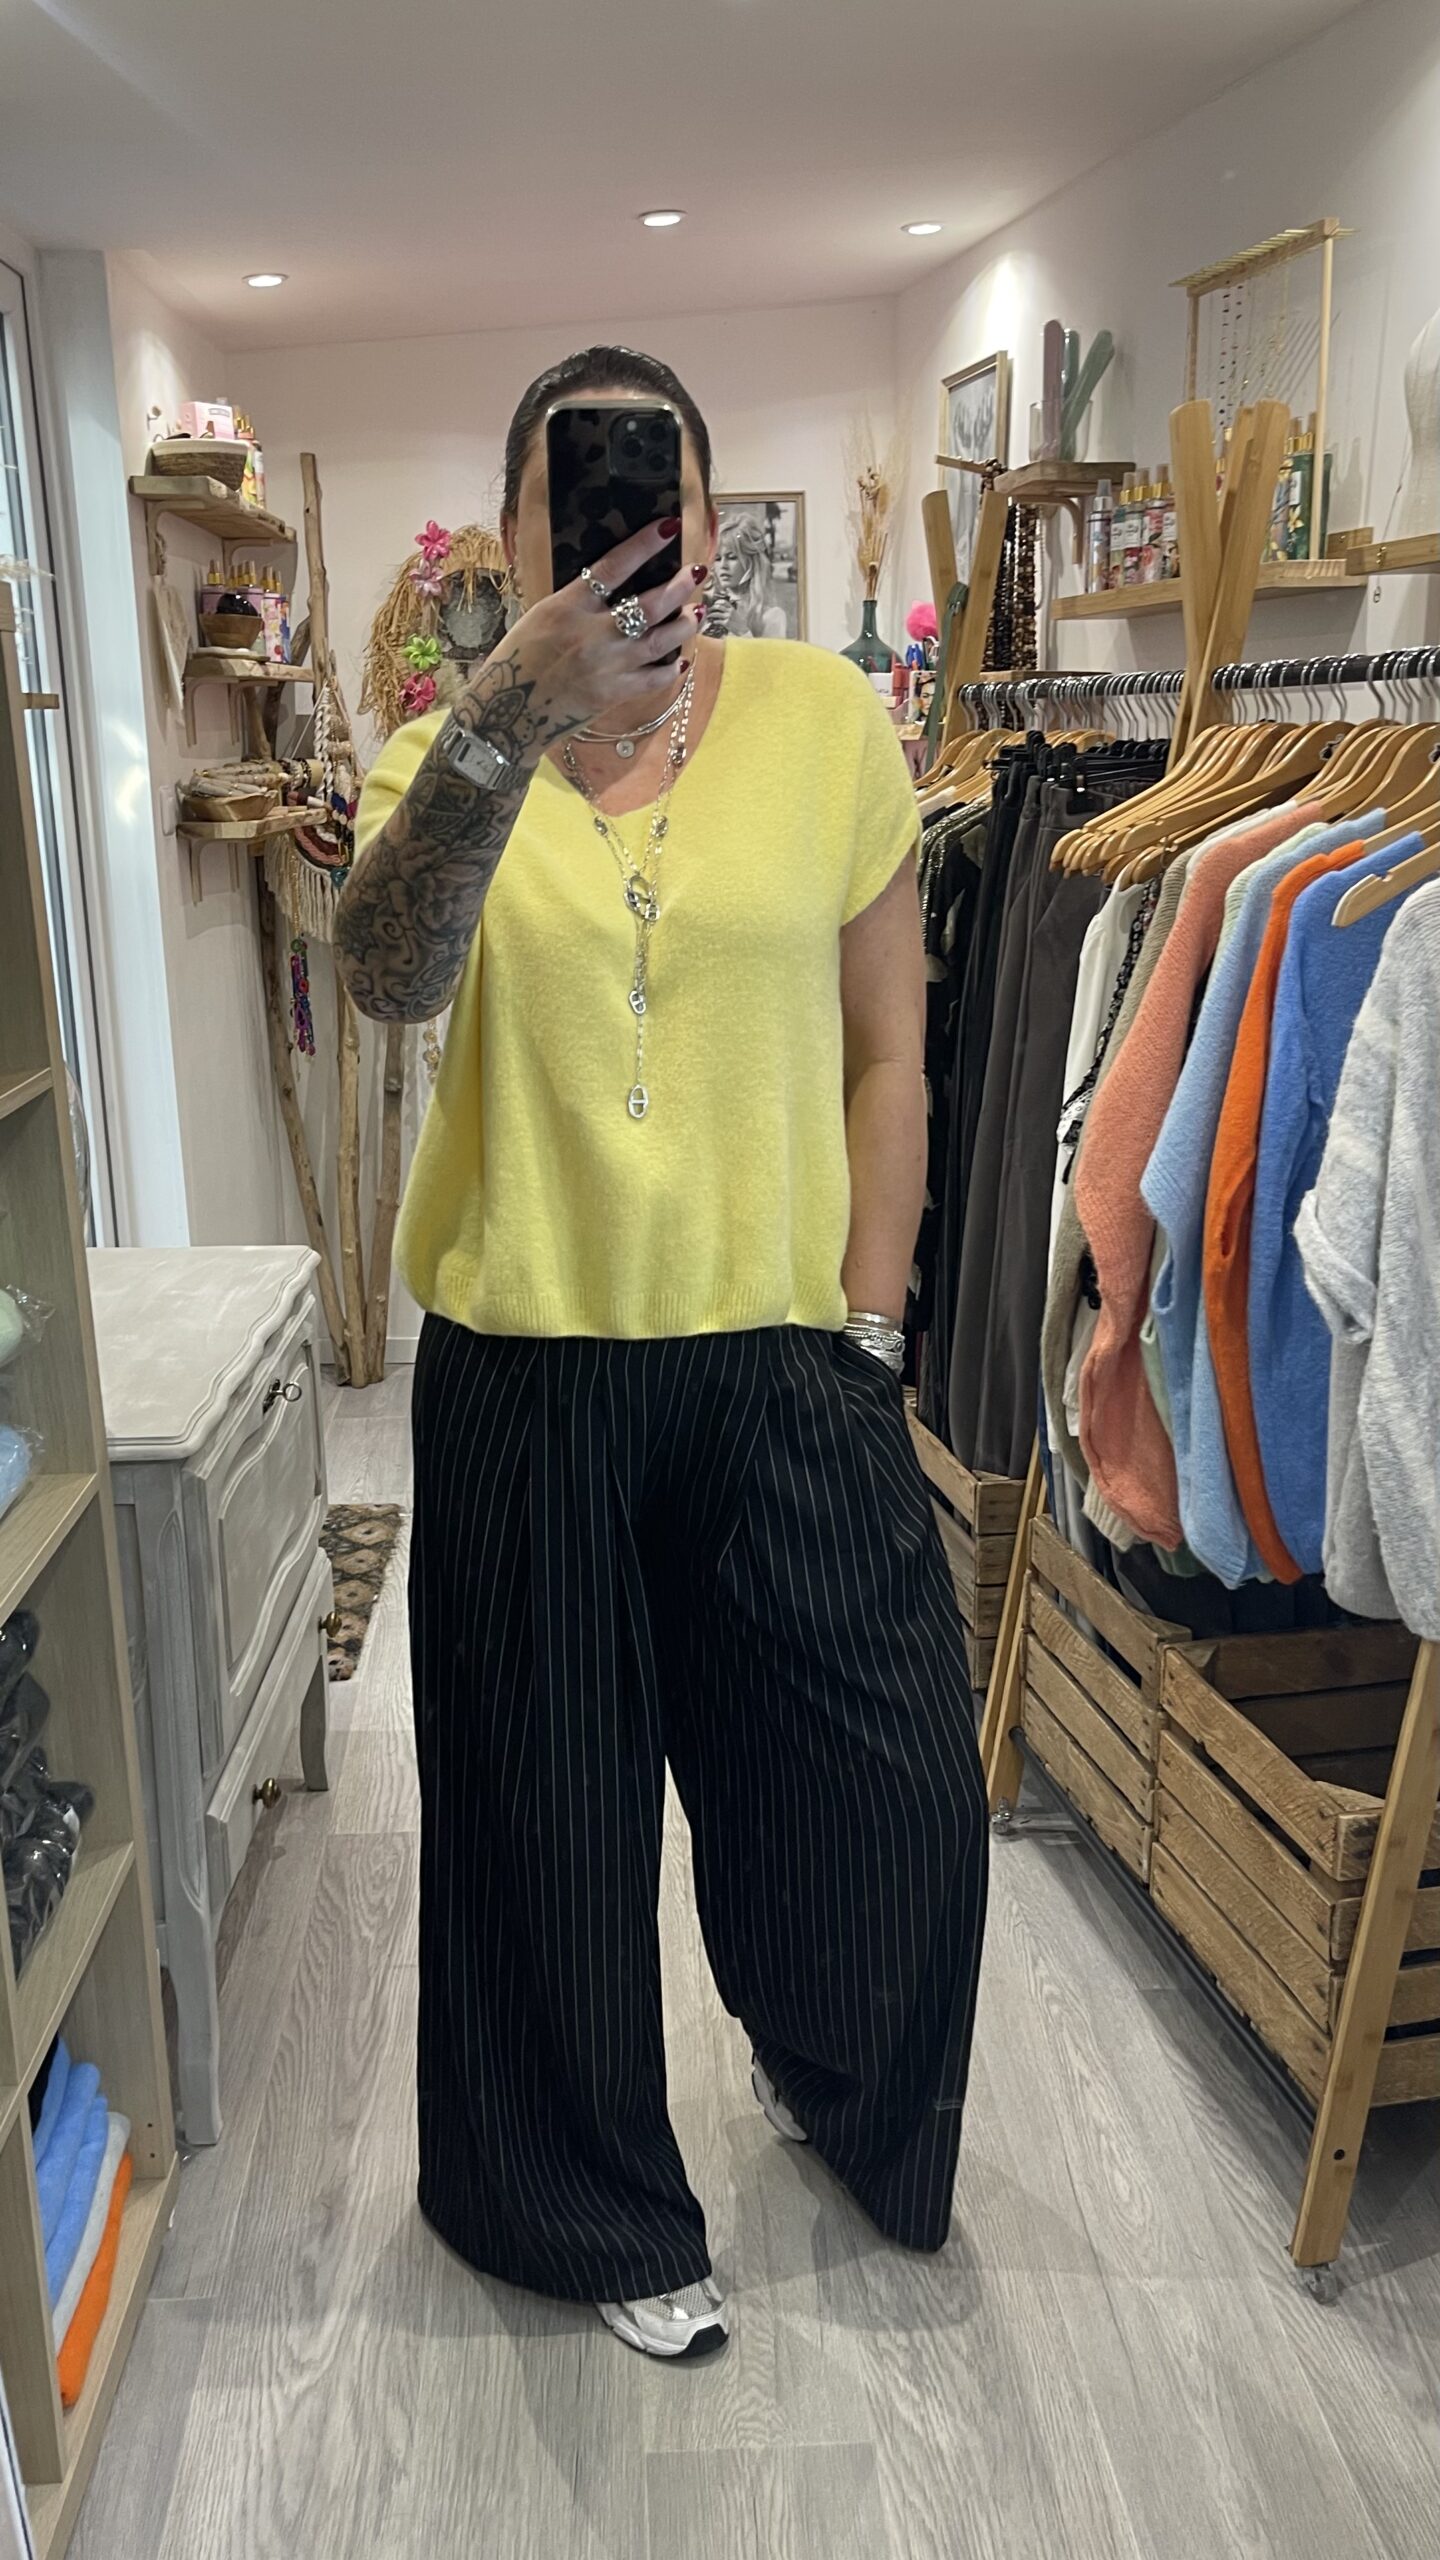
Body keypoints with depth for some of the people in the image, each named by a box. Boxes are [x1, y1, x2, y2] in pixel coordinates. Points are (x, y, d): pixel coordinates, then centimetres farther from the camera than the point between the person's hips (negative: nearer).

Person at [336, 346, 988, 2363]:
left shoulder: (826, 718, 0)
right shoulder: (447, 758, 0)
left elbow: (883, 1050, 2)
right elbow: (386, 984, -21)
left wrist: (865, 1325, -1)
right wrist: (503, 725, -36)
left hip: (782, 1363, 1)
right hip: (527, 1379, 0)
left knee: (894, 1777, 10)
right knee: (553, 1813, 14)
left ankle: (835, 2074, 48)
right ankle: (603, 2211, 42)